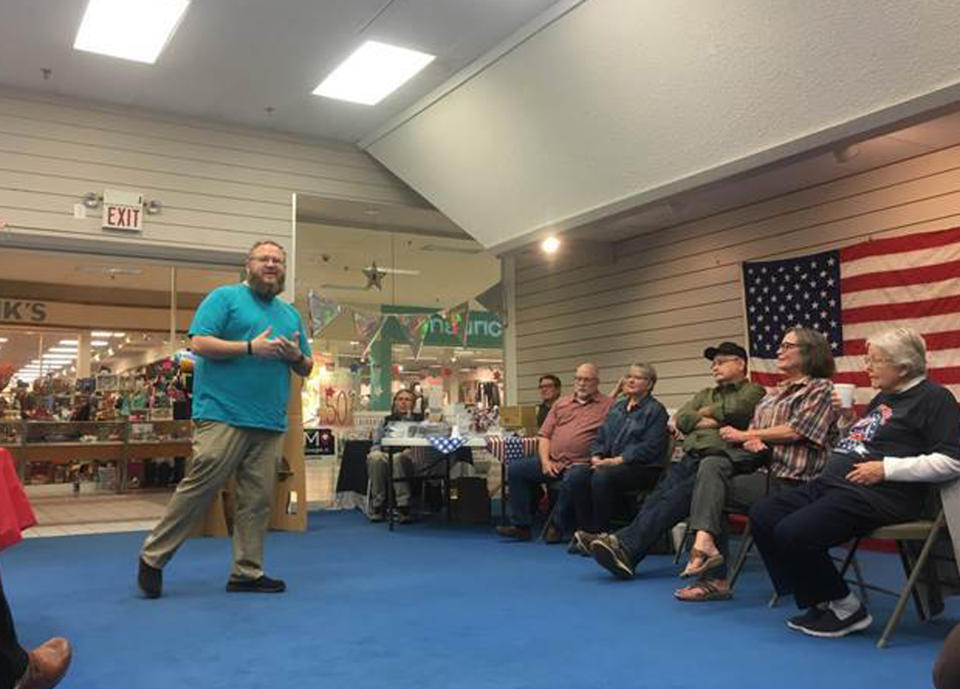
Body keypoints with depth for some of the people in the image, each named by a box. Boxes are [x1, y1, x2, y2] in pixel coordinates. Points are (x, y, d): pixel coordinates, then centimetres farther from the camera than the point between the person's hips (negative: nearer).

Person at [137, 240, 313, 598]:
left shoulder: (291, 313, 20)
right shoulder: (224, 297, 3)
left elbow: (306, 367, 22)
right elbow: (200, 342, -10)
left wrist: (296, 356, -1)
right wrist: (251, 347, -15)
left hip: (271, 422, 6)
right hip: (223, 414, -6)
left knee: (257, 500, 6)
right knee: (198, 488, -5)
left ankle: (247, 573, 15)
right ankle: (152, 558, 11)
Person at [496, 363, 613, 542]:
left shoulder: (608, 405, 5)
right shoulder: (561, 404, 21)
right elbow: (545, 435, 16)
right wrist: (545, 461, 1)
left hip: (579, 464, -6)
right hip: (552, 461, 6)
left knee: (570, 481, -36)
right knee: (516, 469, -5)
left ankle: (559, 527, -11)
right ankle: (520, 525, -1)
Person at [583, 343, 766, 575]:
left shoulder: (753, 391, 12)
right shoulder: (705, 394, 33)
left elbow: (733, 409, -11)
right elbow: (681, 419, 16)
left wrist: (705, 412, 8)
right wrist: (708, 421, -1)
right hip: (690, 459, 6)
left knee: (675, 497, -29)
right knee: (657, 496, -21)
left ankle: (627, 549, -40)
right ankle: (621, 542, -38)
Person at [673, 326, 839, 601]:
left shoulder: (821, 389, -1)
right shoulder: (775, 393, 24)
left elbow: (795, 431, -13)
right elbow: (753, 428, 18)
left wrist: (744, 435, -6)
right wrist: (751, 441, -8)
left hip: (789, 481, -7)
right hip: (762, 464, 7)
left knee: (711, 488, -19)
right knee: (711, 465, -22)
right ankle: (704, 541, -32)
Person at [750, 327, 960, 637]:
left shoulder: (933, 398, -4)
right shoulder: (884, 397, 23)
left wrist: (886, 469, -17)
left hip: (877, 496, -10)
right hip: (831, 483, 10)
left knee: (793, 533, -26)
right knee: (763, 516, -2)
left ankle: (846, 609, -2)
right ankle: (818, 603, 3)